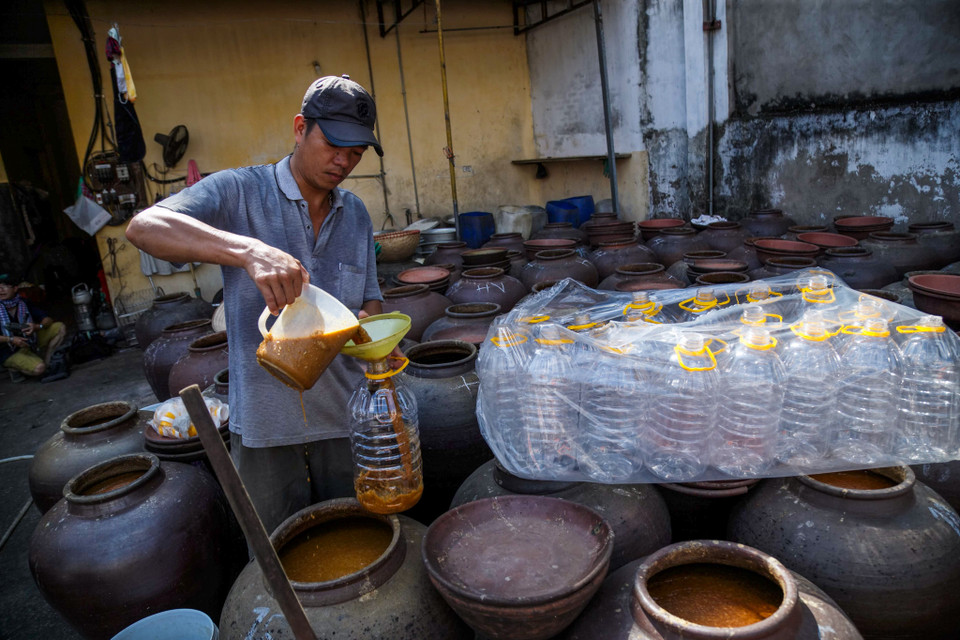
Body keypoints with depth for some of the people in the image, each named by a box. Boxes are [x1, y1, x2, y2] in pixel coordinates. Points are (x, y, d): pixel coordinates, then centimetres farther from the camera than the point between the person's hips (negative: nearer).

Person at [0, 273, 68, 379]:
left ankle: (47, 361, -7)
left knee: (60, 328, -7)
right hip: (11, 353, -5)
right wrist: (11, 339, -26)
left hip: (30, 341, 5)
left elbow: (48, 319, -1)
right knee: (38, 369, -30)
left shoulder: (24, 304, -3)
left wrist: (38, 326, -23)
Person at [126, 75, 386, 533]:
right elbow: (144, 227, -23)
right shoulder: (240, 191, -8)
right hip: (265, 417, -3)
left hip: (344, 413, 4)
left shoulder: (355, 213, 8)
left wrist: (365, 322, -12)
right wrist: (249, 250, -39)